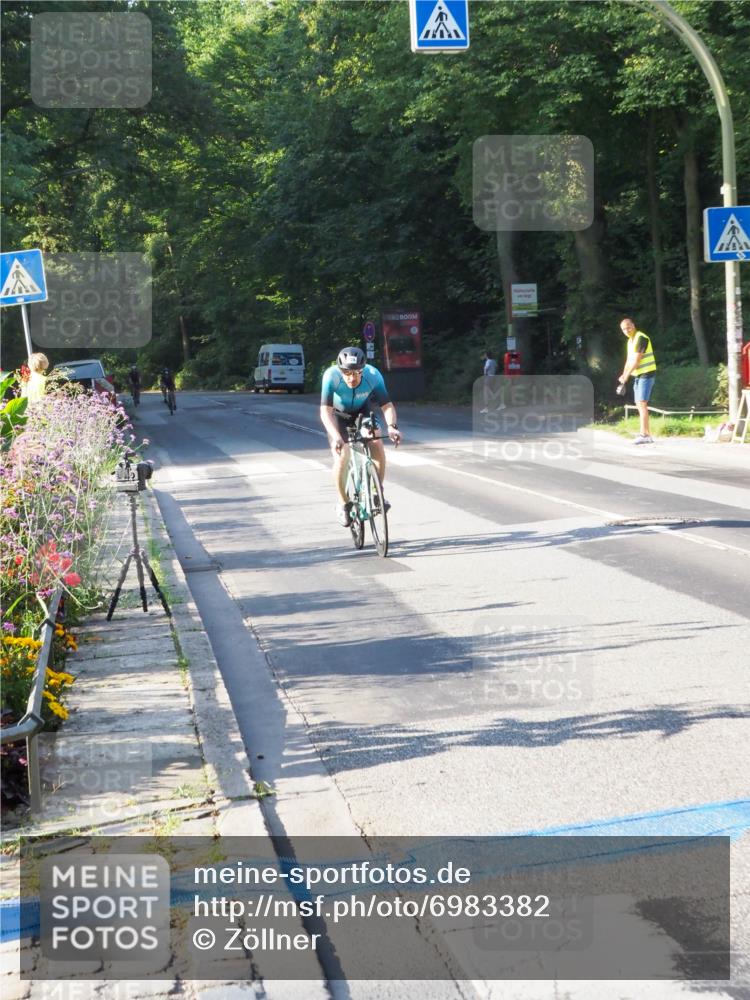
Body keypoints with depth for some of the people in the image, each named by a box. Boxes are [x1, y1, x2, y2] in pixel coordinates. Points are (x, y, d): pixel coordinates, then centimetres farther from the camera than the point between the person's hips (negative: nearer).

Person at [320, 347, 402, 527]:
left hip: (363, 411, 2)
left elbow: (387, 405, -30)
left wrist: (392, 427, -50)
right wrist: (336, 436, -56)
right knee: (341, 457, -19)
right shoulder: (331, 376, -36)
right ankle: (343, 504, 1)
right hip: (338, 415, -2)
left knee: (378, 447, -20)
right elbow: (325, 411, -41)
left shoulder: (373, 375, -31)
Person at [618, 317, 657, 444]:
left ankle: (643, 435, -20)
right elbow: (629, 360, 17)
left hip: (646, 374, -10)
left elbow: (636, 361, -20)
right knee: (640, 405, 9)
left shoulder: (641, 338, -16)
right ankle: (648, 435, 13)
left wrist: (626, 377, -16)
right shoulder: (630, 340, 13)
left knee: (642, 404, -16)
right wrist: (624, 375, 1)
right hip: (638, 375, 10)